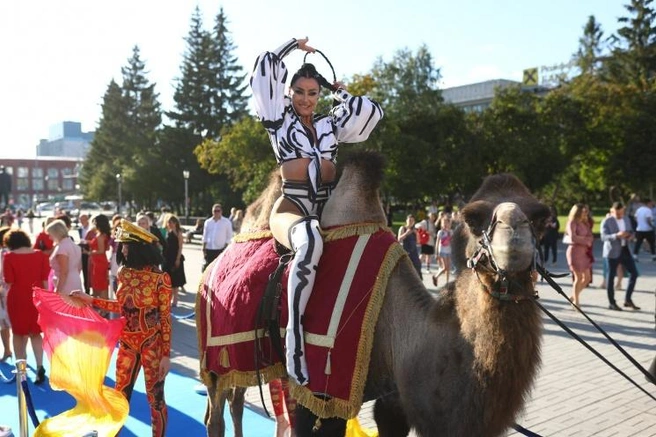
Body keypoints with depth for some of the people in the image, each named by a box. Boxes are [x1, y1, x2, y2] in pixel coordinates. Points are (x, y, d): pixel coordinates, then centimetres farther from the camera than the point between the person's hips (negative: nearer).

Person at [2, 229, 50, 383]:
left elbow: (9, 282, -11)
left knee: (18, 333, 17)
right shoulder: (41, 255, -2)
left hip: (17, 300, -2)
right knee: (36, 333, 14)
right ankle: (39, 367, 1)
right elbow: (45, 280, 0)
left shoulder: (9, 257, -10)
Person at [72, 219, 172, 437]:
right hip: (127, 343, 5)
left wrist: (166, 354, -11)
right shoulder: (123, 272, 2)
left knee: (155, 398, 7)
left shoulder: (160, 278, -16)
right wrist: (90, 300, 10)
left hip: (153, 344, -5)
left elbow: (165, 318, -12)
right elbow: (122, 307, 12)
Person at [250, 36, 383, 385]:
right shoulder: (280, 121, 9)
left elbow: (372, 112, 22)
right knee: (310, 240, -41)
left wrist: (339, 92, 23)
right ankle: (294, 333, -37)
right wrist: (295, 44, 19)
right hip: (291, 209, -6)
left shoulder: (329, 125, 20)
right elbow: (265, 67, 5)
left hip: (326, 210, 6)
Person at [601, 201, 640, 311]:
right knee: (611, 276, 2)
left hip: (625, 250, 6)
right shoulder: (606, 221, -10)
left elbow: (631, 231, 19)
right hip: (613, 252, -6)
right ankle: (611, 303, 11)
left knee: (634, 273, 4)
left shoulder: (627, 219, 11)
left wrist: (630, 235, -5)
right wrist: (617, 235, -33)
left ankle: (628, 300, 16)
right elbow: (603, 237, -18)